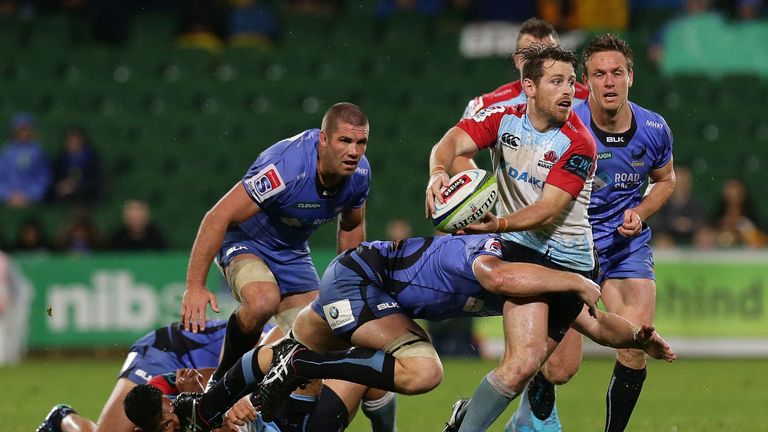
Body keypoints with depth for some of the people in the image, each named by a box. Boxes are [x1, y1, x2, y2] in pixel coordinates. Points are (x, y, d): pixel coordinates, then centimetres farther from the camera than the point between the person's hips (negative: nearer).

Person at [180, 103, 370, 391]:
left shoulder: (359, 172, -13)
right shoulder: (285, 167, -35)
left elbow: (351, 226, 10)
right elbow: (218, 218, -32)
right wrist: (195, 286, -33)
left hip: (293, 252, 7)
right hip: (245, 242, -7)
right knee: (263, 302, -37)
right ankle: (223, 380, -13)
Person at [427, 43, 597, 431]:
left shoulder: (578, 143, -15)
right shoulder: (504, 117, -7)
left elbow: (548, 209, -22)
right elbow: (454, 142, -19)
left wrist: (499, 224, -38)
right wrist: (439, 172, -42)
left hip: (572, 258, 1)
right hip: (521, 249, -1)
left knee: (560, 370, 6)